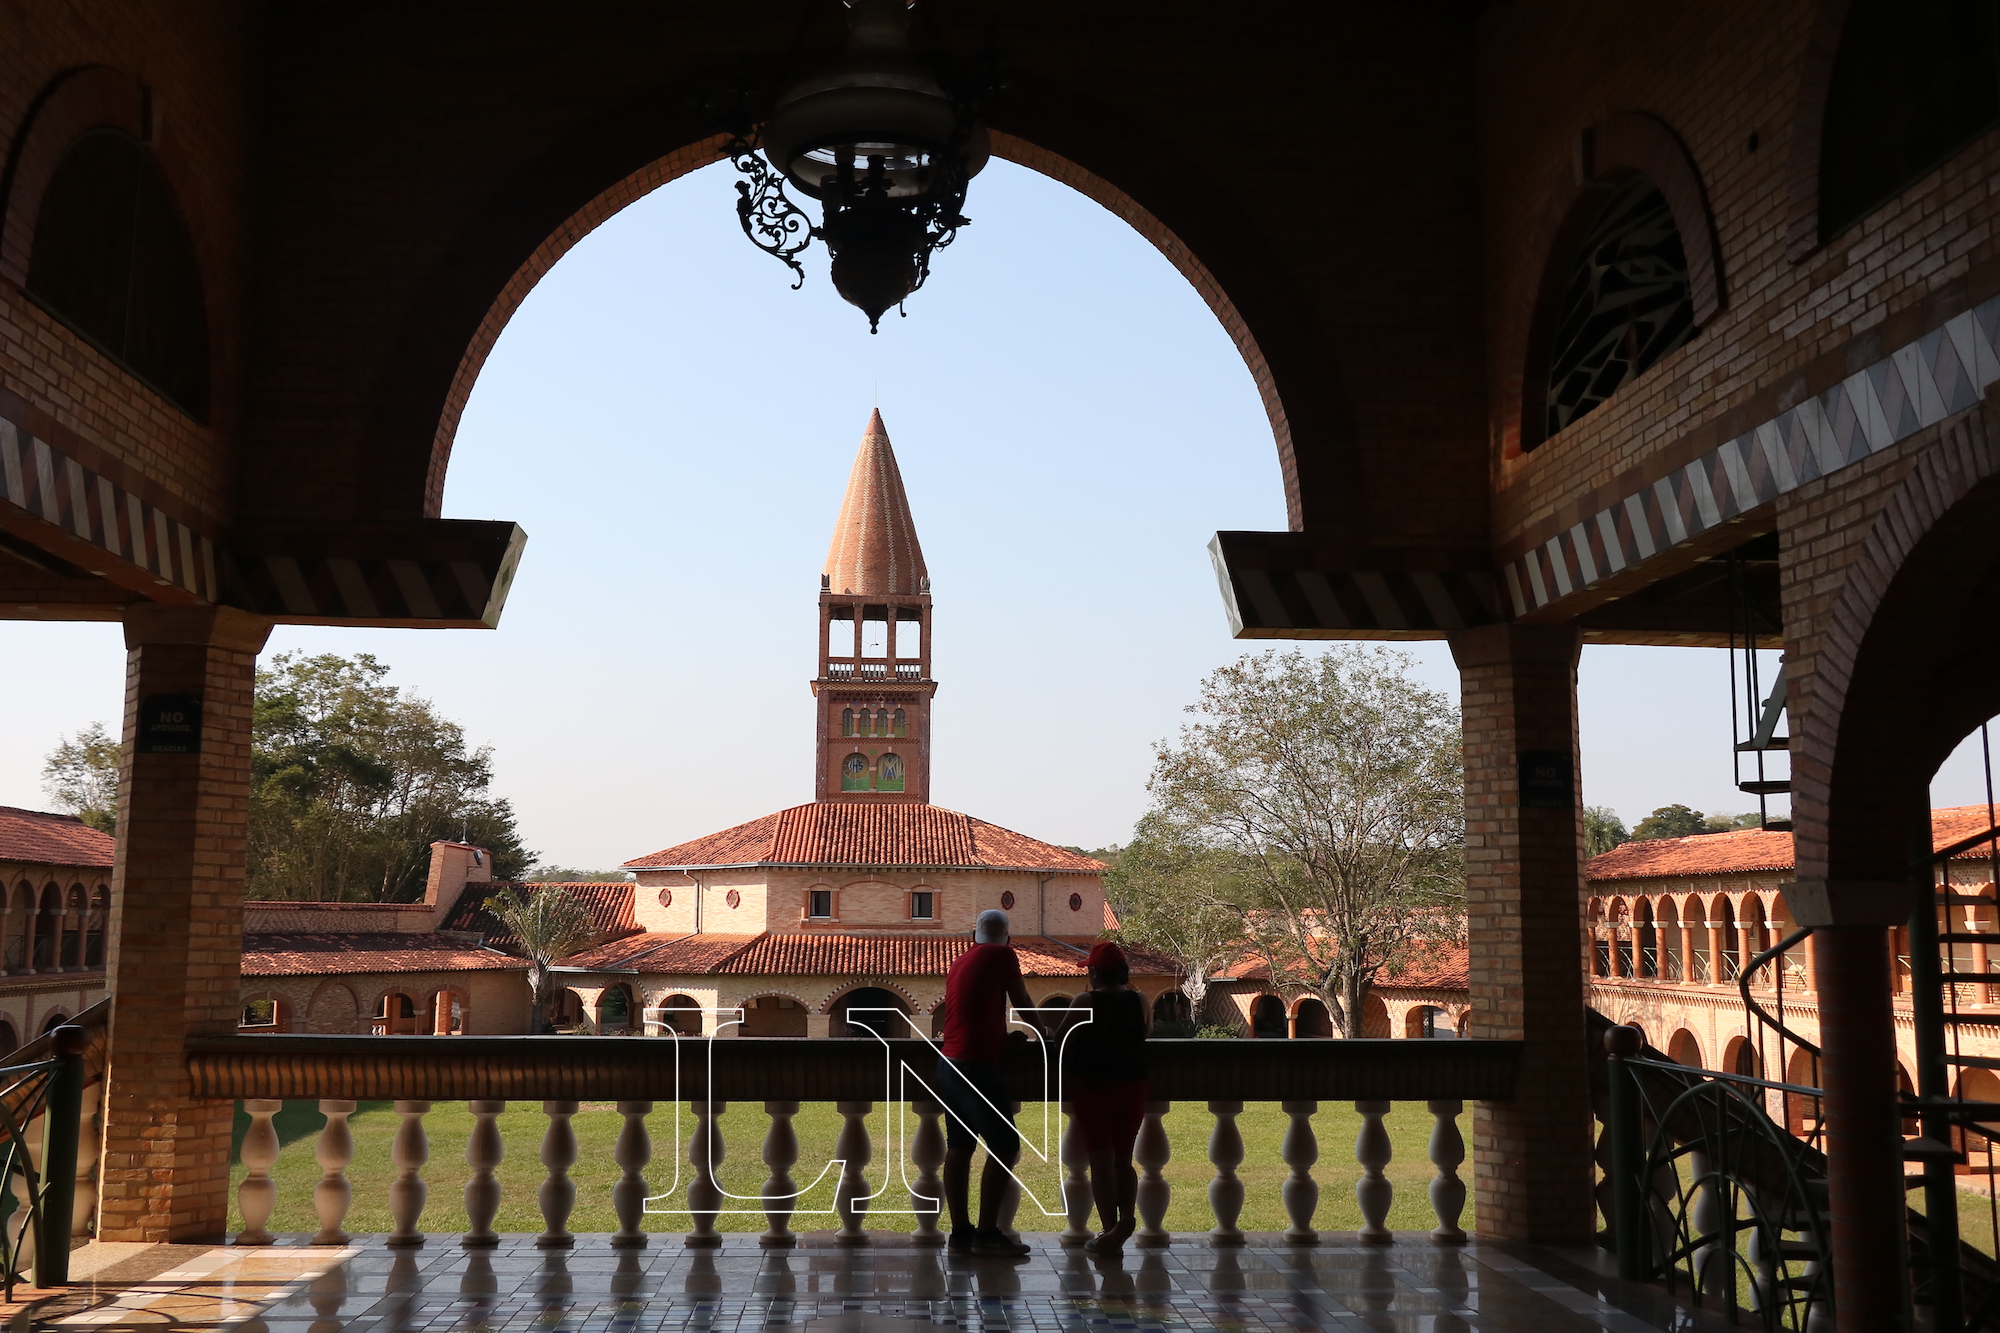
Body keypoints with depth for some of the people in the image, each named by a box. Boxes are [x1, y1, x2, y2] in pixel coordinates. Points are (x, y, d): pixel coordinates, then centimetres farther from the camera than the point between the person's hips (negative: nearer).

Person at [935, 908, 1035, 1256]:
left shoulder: (960, 963, 18)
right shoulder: (1002, 955, -5)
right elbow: (1022, 1003, 3)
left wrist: (1006, 1034, 38)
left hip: (950, 1064, 9)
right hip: (979, 1067, -9)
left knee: (959, 1147, 9)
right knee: (1005, 1148, -5)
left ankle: (960, 1231, 11)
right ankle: (987, 1233, -7)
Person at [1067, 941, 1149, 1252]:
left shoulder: (1085, 1002, -9)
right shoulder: (1139, 1001, 0)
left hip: (1092, 1086, -3)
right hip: (1132, 1086, 3)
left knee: (1101, 1160, 3)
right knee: (1123, 1159, 15)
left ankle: (1110, 1230, -1)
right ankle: (1127, 1214, -8)